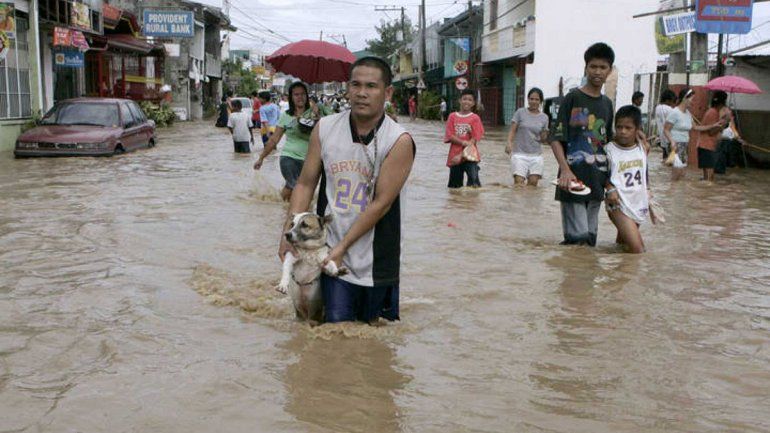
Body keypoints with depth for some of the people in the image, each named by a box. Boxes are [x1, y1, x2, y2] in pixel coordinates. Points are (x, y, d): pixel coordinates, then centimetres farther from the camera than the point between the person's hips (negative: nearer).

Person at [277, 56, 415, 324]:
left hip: (376, 261, -1)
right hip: (330, 255, 2)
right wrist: (289, 233, -6)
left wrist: (343, 247, -16)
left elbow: (381, 203, -15)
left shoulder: (399, 141, -13)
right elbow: (306, 184, 4)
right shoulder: (325, 129, -1)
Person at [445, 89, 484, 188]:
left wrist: (461, 154, -14)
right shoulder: (452, 117, 6)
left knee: (474, 184, -16)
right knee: (454, 186, 9)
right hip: (454, 156, 3)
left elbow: (474, 139, -7)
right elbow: (450, 136, -2)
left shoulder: (475, 118, -1)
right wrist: (463, 142, -18)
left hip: (469, 156, -2)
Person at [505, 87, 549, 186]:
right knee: (519, 183, -13)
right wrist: (509, 143, -19)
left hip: (536, 156, 3)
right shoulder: (520, 112, 2)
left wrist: (547, 136, -14)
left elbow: (543, 139, 9)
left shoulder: (544, 117, 8)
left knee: (533, 183, -2)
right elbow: (512, 130, -1)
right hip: (520, 153, -3)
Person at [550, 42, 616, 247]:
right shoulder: (573, 98, -5)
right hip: (574, 178, -6)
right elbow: (556, 138, -10)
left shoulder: (607, 103, 14)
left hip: (597, 180, 7)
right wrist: (565, 169, -24)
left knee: (590, 237, 11)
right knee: (578, 237, -9)